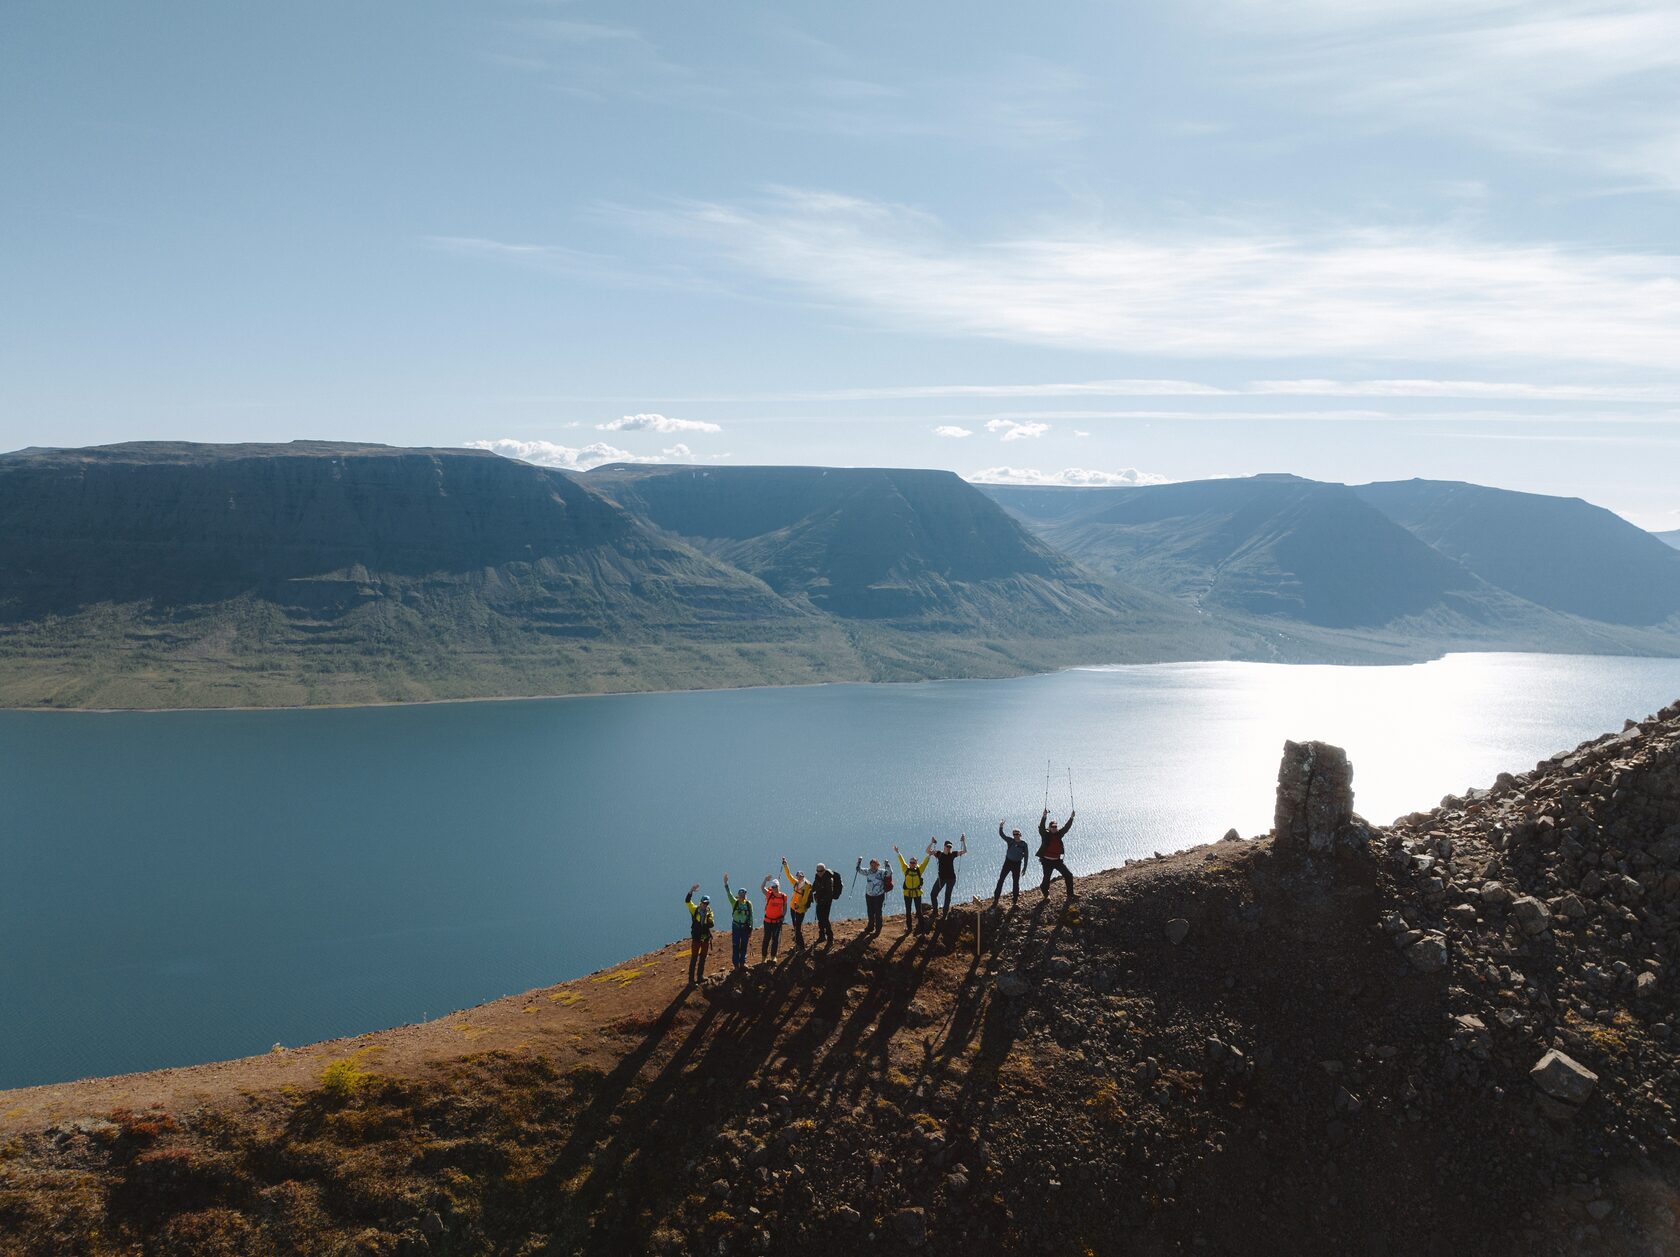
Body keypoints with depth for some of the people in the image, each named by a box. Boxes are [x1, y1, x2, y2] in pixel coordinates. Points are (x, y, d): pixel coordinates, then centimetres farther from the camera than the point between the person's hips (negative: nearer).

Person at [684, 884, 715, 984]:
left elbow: (711, 924, -5)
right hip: (696, 937, -3)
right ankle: (691, 978, 1)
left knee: (703, 957, 13)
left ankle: (700, 975, 26)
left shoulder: (709, 912, 3)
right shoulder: (695, 909, -6)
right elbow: (687, 901, -19)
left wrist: (711, 921, -29)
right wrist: (691, 890, -33)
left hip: (706, 938, 3)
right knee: (694, 958, -1)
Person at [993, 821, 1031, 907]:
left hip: (1017, 864, 0)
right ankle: (995, 899, 1)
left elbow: (1026, 856, 1)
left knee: (1016, 882, 6)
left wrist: (1025, 867, 0)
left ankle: (1015, 901, 22)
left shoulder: (1024, 844, -4)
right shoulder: (1010, 840, -3)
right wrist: (1000, 827, -30)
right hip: (1008, 862, 0)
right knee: (1001, 880, -4)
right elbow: (1001, 834, -12)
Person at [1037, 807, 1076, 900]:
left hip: (1057, 860, 5)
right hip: (1047, 861, -5)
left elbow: (1066, 827, 1)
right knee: (1047, 878, 2)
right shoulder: (1045, 834, -7)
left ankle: (1070, 894, 9)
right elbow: (1041, 827, -24)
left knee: (1068, 875, -1)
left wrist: (1071, 818, -11)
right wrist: (1044, 817, -39)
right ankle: (1046, 894, 29)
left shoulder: (1059, 834, 6)